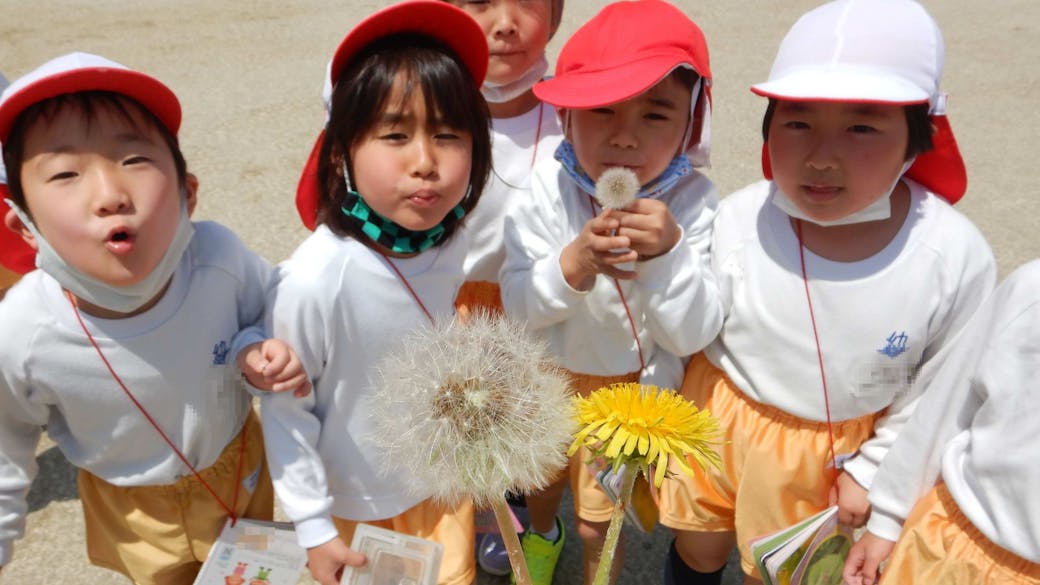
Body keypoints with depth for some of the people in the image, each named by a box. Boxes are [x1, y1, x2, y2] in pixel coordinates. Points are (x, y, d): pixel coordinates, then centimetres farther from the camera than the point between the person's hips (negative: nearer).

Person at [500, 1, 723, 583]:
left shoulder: (693, 201, -24)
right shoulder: (548, 188, -22)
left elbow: (694, 336, -23)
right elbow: (518, 305, -19)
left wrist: (668, 254, -40)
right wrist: (572, 266, -39)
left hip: (633, 390, -2)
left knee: (601, 519, 19)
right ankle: (543, 536, 65)